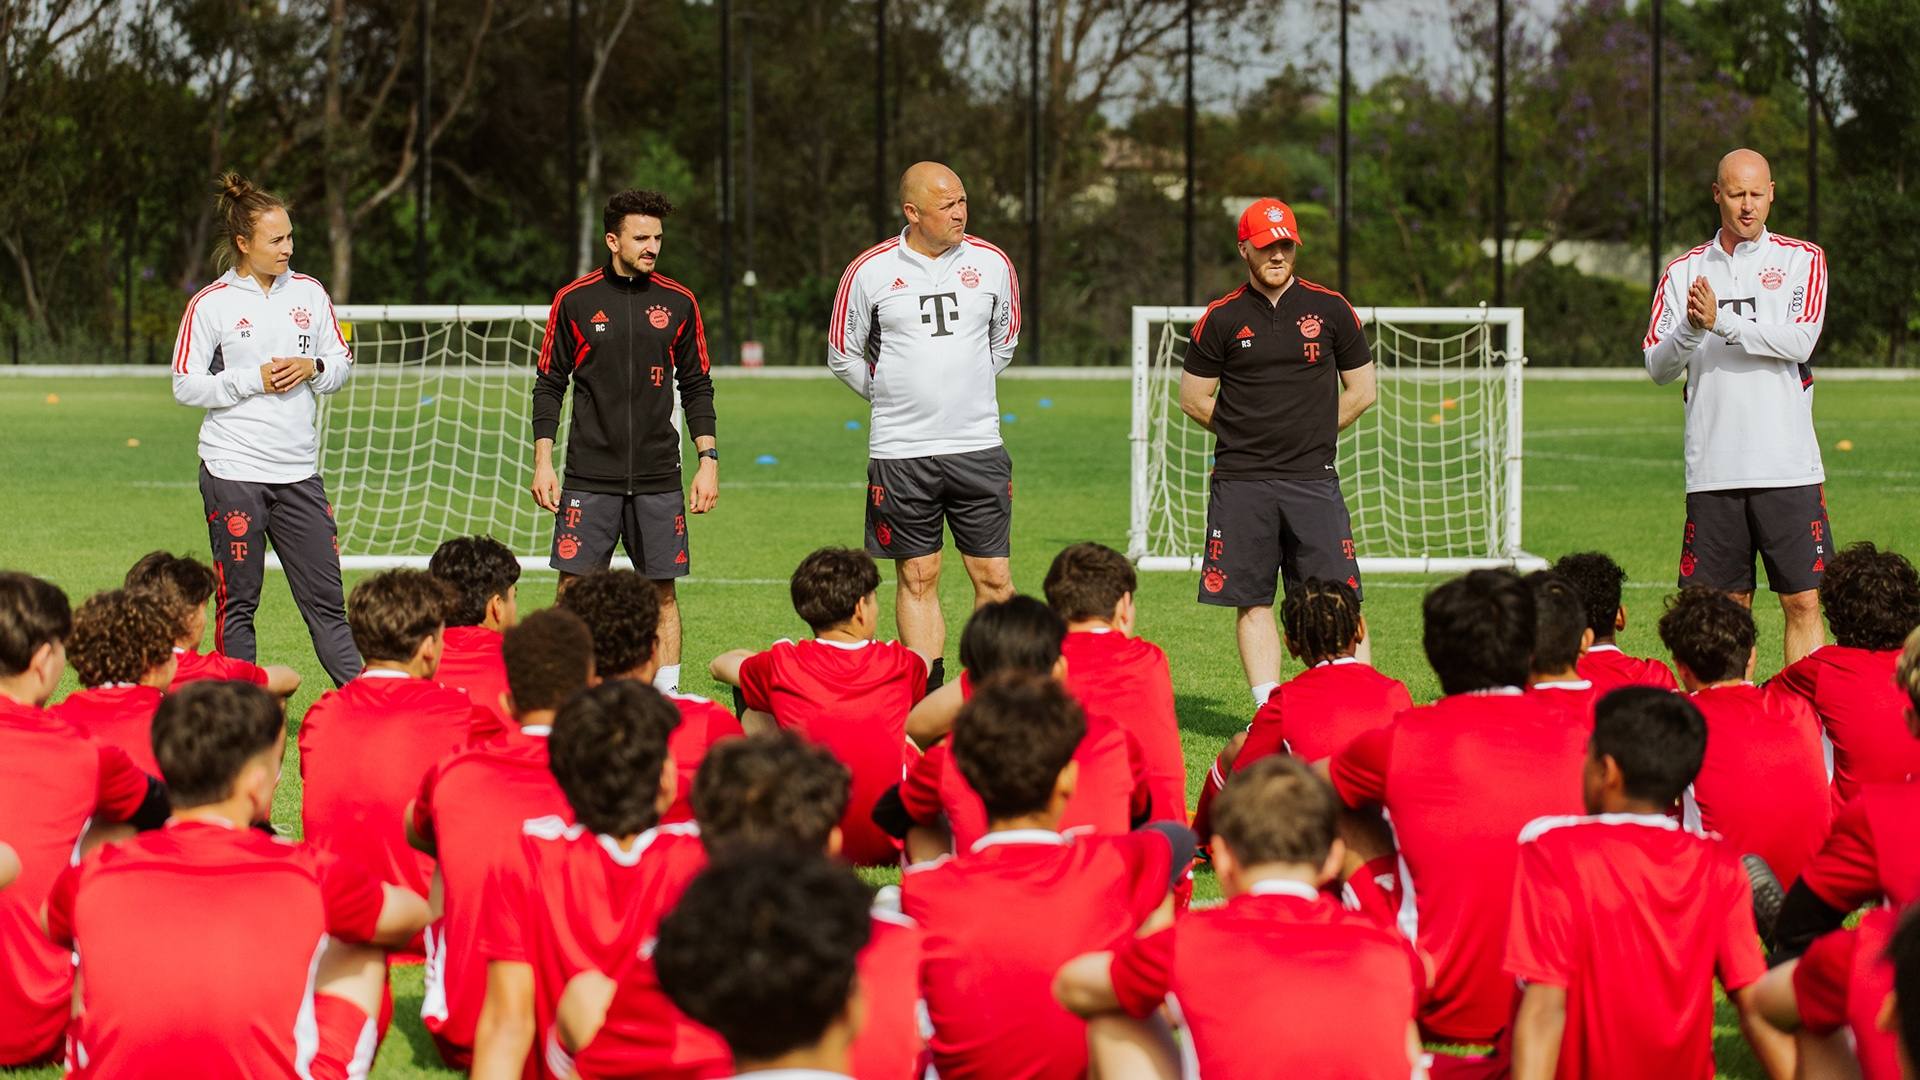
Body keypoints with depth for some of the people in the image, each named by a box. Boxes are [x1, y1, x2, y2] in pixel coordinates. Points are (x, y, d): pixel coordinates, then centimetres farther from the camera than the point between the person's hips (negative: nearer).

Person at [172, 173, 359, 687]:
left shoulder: (308, 292, 9)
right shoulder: (210, 305, -3)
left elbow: (342, 363, 15)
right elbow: (186, 386, -3)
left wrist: (312, 367, -6)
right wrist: (254, 379, -12)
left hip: (299, 471, 3)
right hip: (233, 470, -3)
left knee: (325, 597, 2)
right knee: (238, 602, 1)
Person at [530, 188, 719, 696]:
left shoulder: (678, 303, 6)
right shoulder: (574, 301, 2)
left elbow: (697, 388, 11)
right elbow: (549, 385, 7)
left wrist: (708, 459, 4)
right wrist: (542, 462, 0)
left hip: (658, 477, 1)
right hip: (589, 476, -1)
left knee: (661, 589, 1)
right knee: (575, 586, -3)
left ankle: (667, 694, 8)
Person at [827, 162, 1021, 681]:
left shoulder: (991, 262, 3)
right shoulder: (869, 272, -3)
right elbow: (843, 355, 10)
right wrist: (893, 399, 9)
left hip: (978, 448, 1)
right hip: (900, 450, -1)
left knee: (993, 576, -2)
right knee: (917, 578, 4)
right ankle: (926, 699, 10)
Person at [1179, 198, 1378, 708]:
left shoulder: (1330, 308, 6)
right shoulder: (1222, 318, 4)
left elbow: (1361, 391, 12)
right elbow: (1193, 398, 11)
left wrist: (1308, 435, 9)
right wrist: (1248, 435, 9)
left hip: (1313, 476, 0)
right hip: (1240, 481, 0)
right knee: (1253, 603, 0)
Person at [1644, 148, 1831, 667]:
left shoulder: (1803, 259, 6)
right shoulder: (1683, 272, 11)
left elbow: (1799, 340, -9)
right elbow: (1657, 365, 3)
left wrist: (1721, 321, -18)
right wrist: (1690, 330, -17)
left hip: (1789, 468, -1)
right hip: (1713, 471, 1)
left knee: (1803, 603, -3)